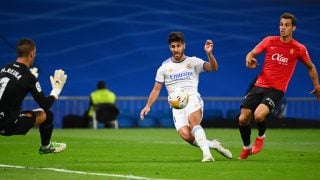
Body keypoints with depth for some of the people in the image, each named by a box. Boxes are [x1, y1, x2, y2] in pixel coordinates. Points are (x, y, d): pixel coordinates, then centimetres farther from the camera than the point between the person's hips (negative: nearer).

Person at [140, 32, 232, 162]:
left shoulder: (193, 62, 7)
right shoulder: (164, 67, 12)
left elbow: (213, 68, -7)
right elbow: (156, 89, 16)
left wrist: (209, 54, -25)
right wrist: (148, 106, 4)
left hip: (193, 99, -2)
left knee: (193, 121, -35)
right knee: (186, 135, -23)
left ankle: (206, 153, -39)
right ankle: (212, 144, -3)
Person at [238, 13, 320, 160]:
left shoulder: (299, 49, -1)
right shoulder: (269, 41, 3)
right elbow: (252, 53, 9)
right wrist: (249, 59, -15)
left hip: (277, 90, -3)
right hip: (259, 86, 3)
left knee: (259, 115, -28)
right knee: (243, 119, -4)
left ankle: (261, 136, 6)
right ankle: (246, 147, 23)